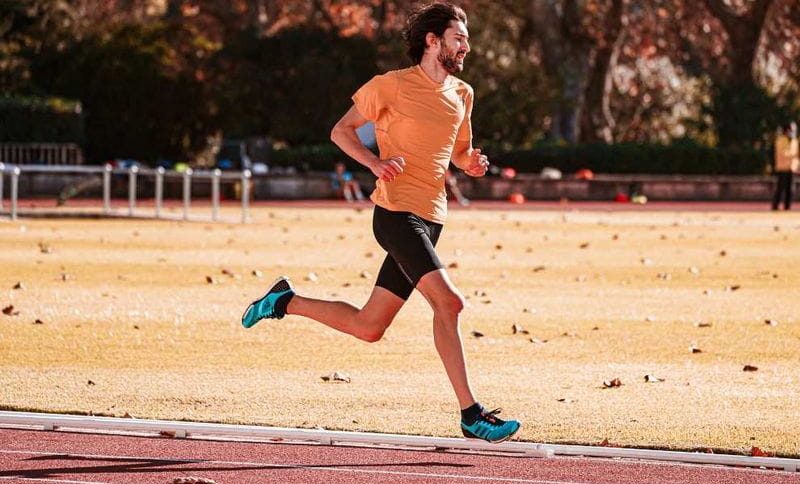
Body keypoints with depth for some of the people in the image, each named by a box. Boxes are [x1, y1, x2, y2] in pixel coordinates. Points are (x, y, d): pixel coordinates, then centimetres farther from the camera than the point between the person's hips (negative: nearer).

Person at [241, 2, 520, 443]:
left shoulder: (462, 95, 16)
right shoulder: (393, 85, -3)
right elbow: (341, 131, 4)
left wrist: (472, 164, 6)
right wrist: (375, 163, -14)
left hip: (429, 221, 8)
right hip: (397, 212, -8)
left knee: (367, 327, 9)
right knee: (448, 302, -20)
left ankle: (286, 302, 28)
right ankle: (471, 415, -19)